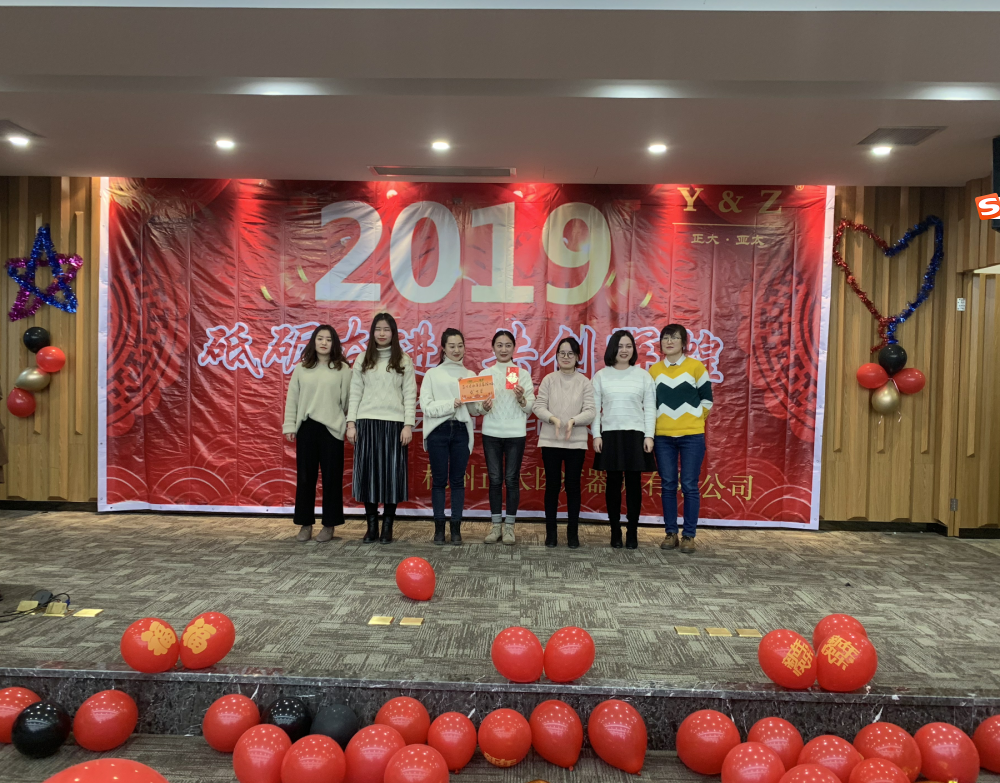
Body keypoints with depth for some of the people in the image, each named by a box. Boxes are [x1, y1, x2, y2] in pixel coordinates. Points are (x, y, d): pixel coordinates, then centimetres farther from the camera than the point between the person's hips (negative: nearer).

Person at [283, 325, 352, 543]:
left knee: (331, 477, 3)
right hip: (306, 428, 2)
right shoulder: (301, 368, 7)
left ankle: (329, 525, 14)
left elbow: (348, 400, 0)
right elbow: (292, 399, 8)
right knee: (305, 477, 7)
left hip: (332, 429, -2)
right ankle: (305, 524, 17)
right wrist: (289, 426, 3)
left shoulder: (343, 369, 1)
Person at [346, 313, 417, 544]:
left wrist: (408, 425, -7)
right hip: (366, 422, 2)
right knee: (368, 472, 2)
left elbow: (410, 395, 0)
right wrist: (351, 423, 0)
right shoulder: (363, 360, 10)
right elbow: (355, 393, 7)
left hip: (394, 423, -1)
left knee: (392, 473, 0)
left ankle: (387, 526, 10)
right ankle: (371, 526, 12)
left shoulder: (404, 361, 5)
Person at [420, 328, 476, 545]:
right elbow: (426, 406, -5)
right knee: (439, 480, 4)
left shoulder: (470, 375, 11)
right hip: (438, 431, -2)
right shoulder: (433, 374, 4)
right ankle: (439, 527, 12)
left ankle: (456, 528, 13)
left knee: (457, 480, 6)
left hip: (461, 431, 2)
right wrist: (451, 404, -16)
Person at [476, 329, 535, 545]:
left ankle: (509, 526, 12)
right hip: (491, 433, 1)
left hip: (515, 433, -1)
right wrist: (483, 407, -16)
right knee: (495, 479, 5)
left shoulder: (523, 374, 2)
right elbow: (476, 408, 5)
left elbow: (530, 408, 0)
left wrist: (521, 399, -19)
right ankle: (496, 525, 14)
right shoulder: (485, 374, 5)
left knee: (512, 479, 2)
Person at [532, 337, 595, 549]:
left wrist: (573, 421, -23)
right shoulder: (548, 380, 3)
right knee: (552, 485, 6)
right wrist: (553, 418, -20)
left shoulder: (585, 382, 2)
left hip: (576, 442, 0)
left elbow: (590, 412, -5)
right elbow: (538, 406, -2)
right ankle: (551, 532, 17)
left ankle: (572, 533, 16)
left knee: (573, 486, 5)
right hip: (550, 441, 0)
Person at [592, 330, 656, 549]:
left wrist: (649, 436, -4)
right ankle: (615, 531, 14)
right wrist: (596, 435, -3)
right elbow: (595, 408, 5)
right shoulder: (601, 376, 5)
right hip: (610, 435, 0)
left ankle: (632, 532, 12)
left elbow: (650, 408, 3)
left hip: (636, 435, 0)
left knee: (633, 483, 3)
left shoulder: (643, 375, 4)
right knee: (613, 483, 4)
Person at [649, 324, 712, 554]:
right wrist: (655, 424, 7)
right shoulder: (654, 370, 6)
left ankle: (689, 535, 7)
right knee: (668, 485, 5)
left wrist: (695, 419, 4)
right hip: (663, 436, 2)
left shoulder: (696, 366, 0)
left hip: (692, 435, -2)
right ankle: (671, 533, 14)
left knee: (689, 486, -1)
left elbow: (707, 398, 6)